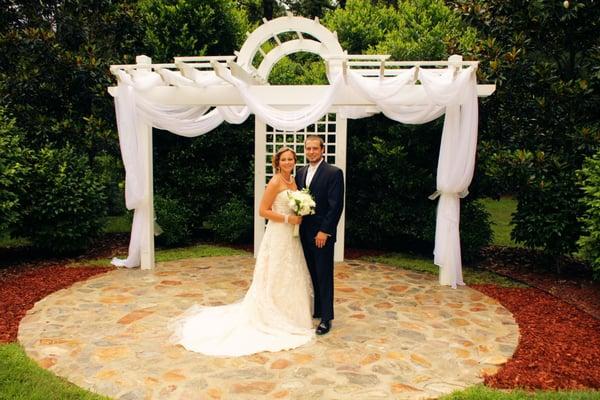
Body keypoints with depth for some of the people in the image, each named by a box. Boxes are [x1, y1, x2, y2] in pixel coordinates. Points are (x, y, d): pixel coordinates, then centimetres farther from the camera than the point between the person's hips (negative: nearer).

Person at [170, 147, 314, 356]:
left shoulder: (293, 181, 11)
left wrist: (299, 217, 1)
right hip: (278, 235, -8)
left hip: (291, 235, 8)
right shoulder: (275, 182, -14)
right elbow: (263, 211, -17)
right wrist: (288, 219, -19)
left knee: (290, 278, 15)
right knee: (276, 278, 1)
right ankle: (272, 319, 16)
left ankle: (287, 316, 29)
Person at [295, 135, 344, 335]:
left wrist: (324, 231, -17)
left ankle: (326, 317, 11)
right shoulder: (301, 172, 10)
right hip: (304, 232, 6)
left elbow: (336, 205, -14)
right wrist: (297, 224, 3)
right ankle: (315, 309, 27)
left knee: (324, 276, 2)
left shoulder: (334, 173, -10)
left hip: (322, 233, -6)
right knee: (311, 274, 13)